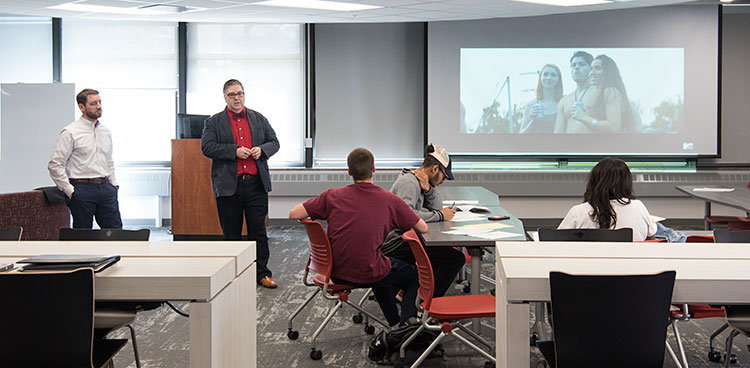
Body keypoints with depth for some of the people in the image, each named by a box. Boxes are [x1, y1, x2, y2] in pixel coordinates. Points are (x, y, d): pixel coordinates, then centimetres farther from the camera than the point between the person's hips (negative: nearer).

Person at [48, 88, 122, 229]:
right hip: (82, 189, -5)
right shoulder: (70, 132, -5)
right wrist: (70, 191, -10)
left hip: (106, 188, 6)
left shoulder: (106, 132, 15)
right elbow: (54, 165, -8)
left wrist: (114, 184, 14)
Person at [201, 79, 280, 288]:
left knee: (258, 231, 3)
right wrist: (234, 151, -14)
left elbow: (274, 142, 15)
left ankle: (262, 273, 9)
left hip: (256, 184, 2)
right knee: (231, 234, 6)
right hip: (228, 185, -1)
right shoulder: (214, 122, 5)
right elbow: (207, 147, -5)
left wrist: (262, 149, -7)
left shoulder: (259, 119, 13)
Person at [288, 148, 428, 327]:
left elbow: (293, 214, -3)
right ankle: (407, 323, 1)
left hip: (337, 273, 4)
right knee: (416, 276, 23)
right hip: (369, 275, -4)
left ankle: (395, 324, 39)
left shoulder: (333, 196, -7)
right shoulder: (389, 200, -10)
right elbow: (423, 227, 1)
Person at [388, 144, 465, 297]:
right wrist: (440, 215, -22)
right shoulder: (409, 182, -16)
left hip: (404, 240, 11)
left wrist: (428, 189, -6)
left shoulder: (418, 181, 16)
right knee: (456, 258, -14)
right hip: (395, 245, -11)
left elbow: (437, 207, 14)